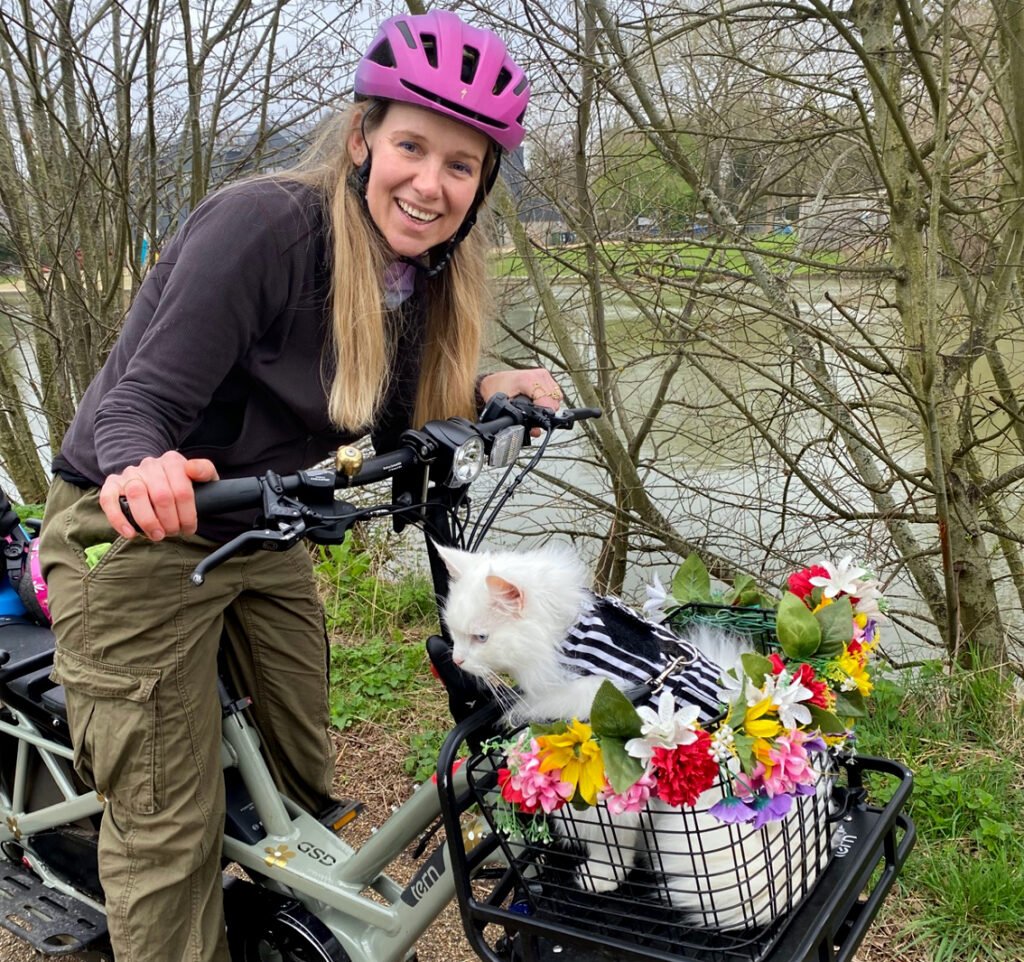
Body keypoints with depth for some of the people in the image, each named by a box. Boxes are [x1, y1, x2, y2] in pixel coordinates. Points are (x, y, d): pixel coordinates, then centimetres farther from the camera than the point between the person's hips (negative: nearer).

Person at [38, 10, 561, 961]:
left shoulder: (423, 276, -1)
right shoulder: (265, 224, -24)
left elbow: (378, 427, 6)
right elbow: (143, 400, -27)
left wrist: (485, 389, -9)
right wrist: (139, 471, -48)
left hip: (261, 538, 7)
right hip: (135, 536, -7)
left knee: (306, 783, 16)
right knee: (171, 834, -2)